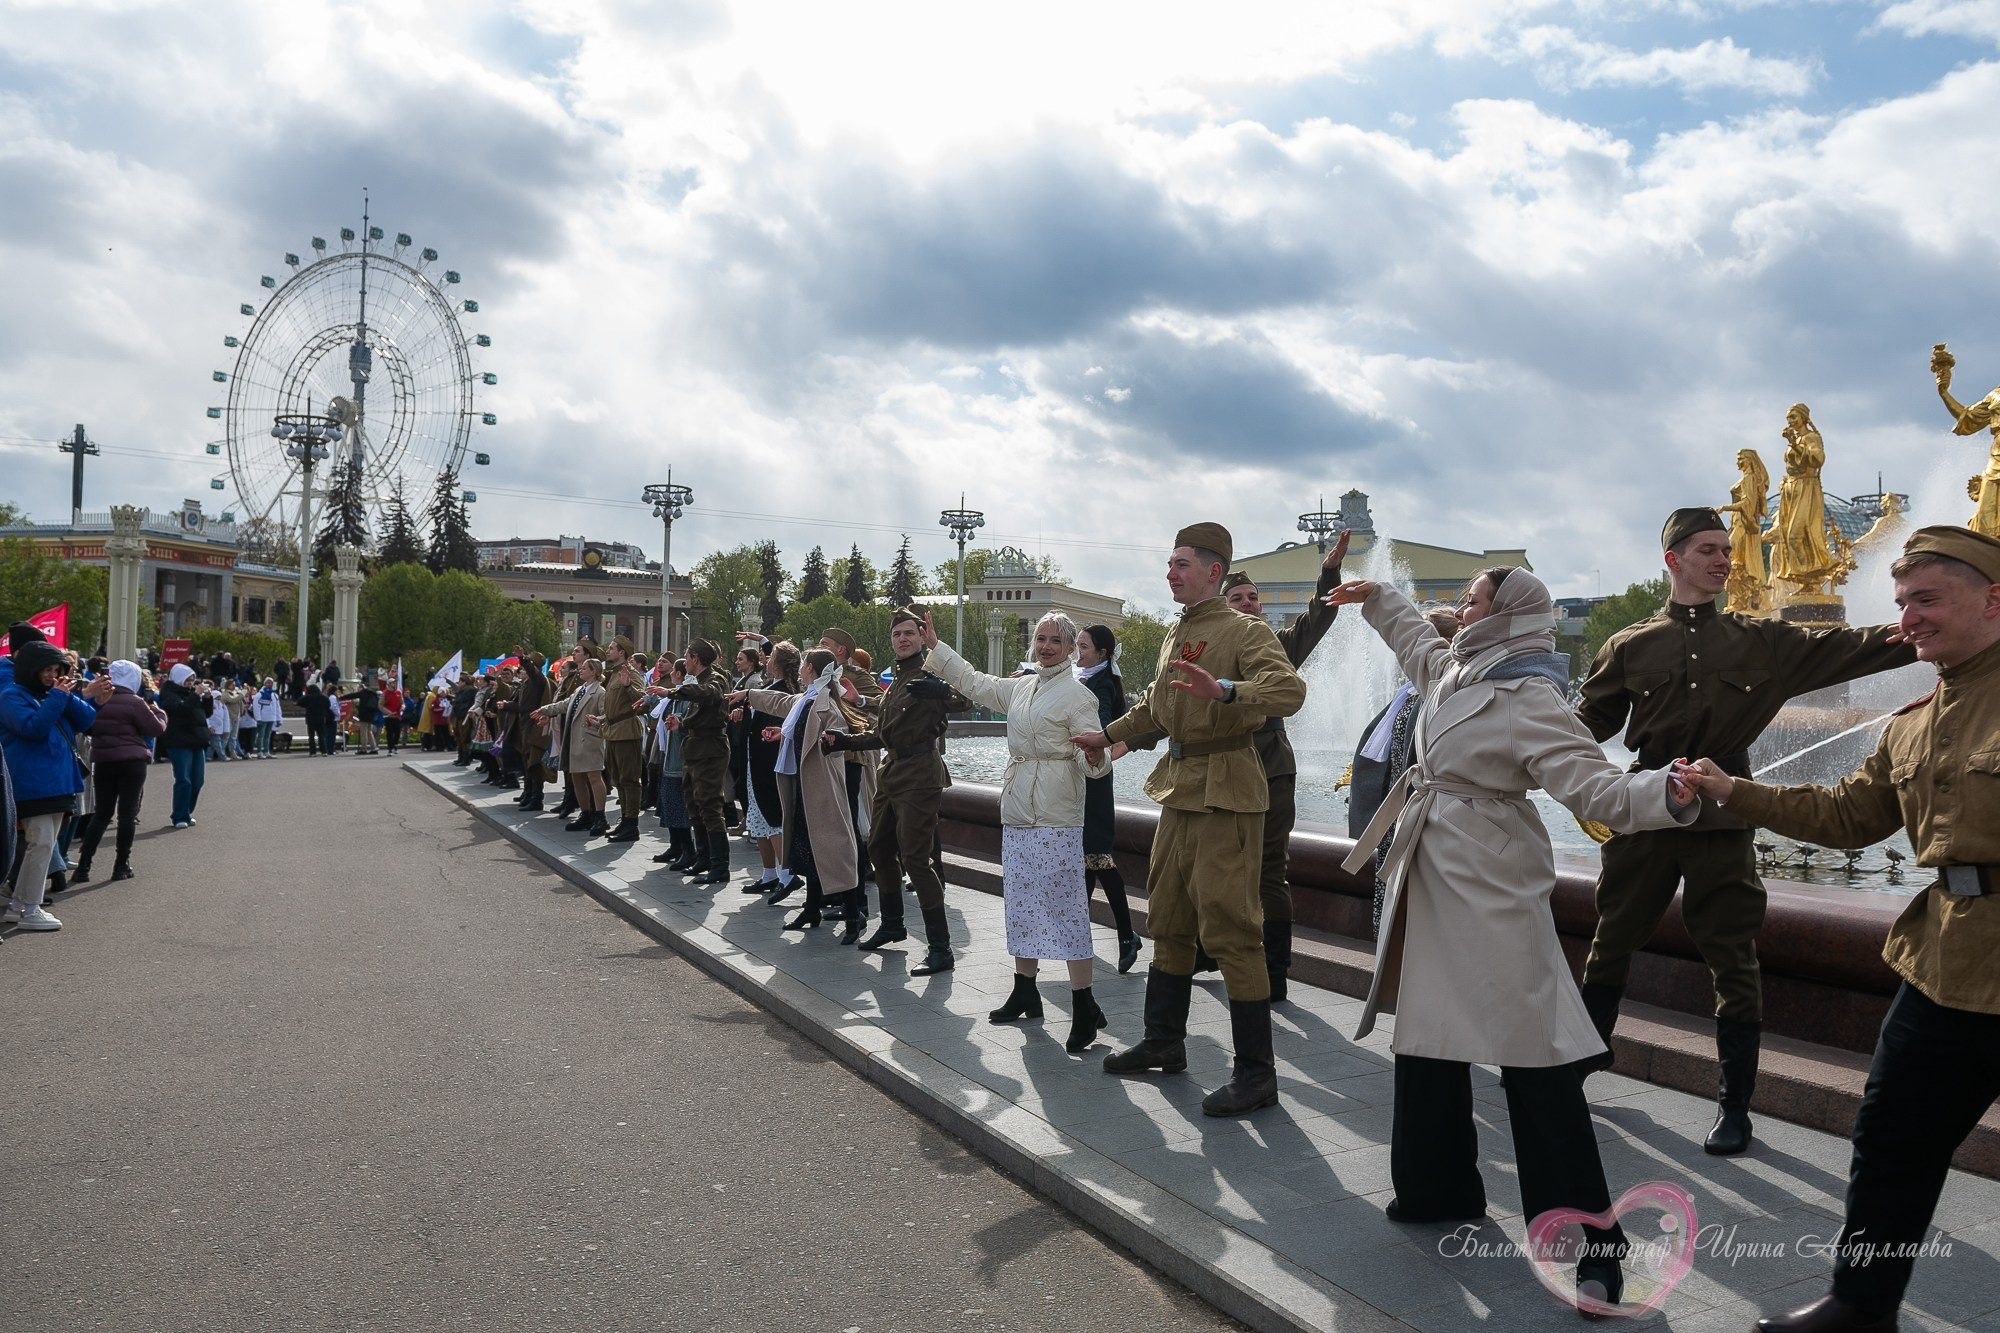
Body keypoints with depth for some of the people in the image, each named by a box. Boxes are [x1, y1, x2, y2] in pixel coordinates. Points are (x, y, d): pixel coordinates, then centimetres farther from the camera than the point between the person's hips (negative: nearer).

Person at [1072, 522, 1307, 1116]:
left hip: (1226, 793, -9)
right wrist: (1108, 734, 39)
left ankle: (1256, 1072, 2)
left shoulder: (1245, 631, -10)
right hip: (1180, 791, 9)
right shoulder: (1175, 638, 17)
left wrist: (1224, 690, -41)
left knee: (1230, 927, -7)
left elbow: (1289, 689, -27)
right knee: (1168, 919, 16)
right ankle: (1164, 1041, 31)